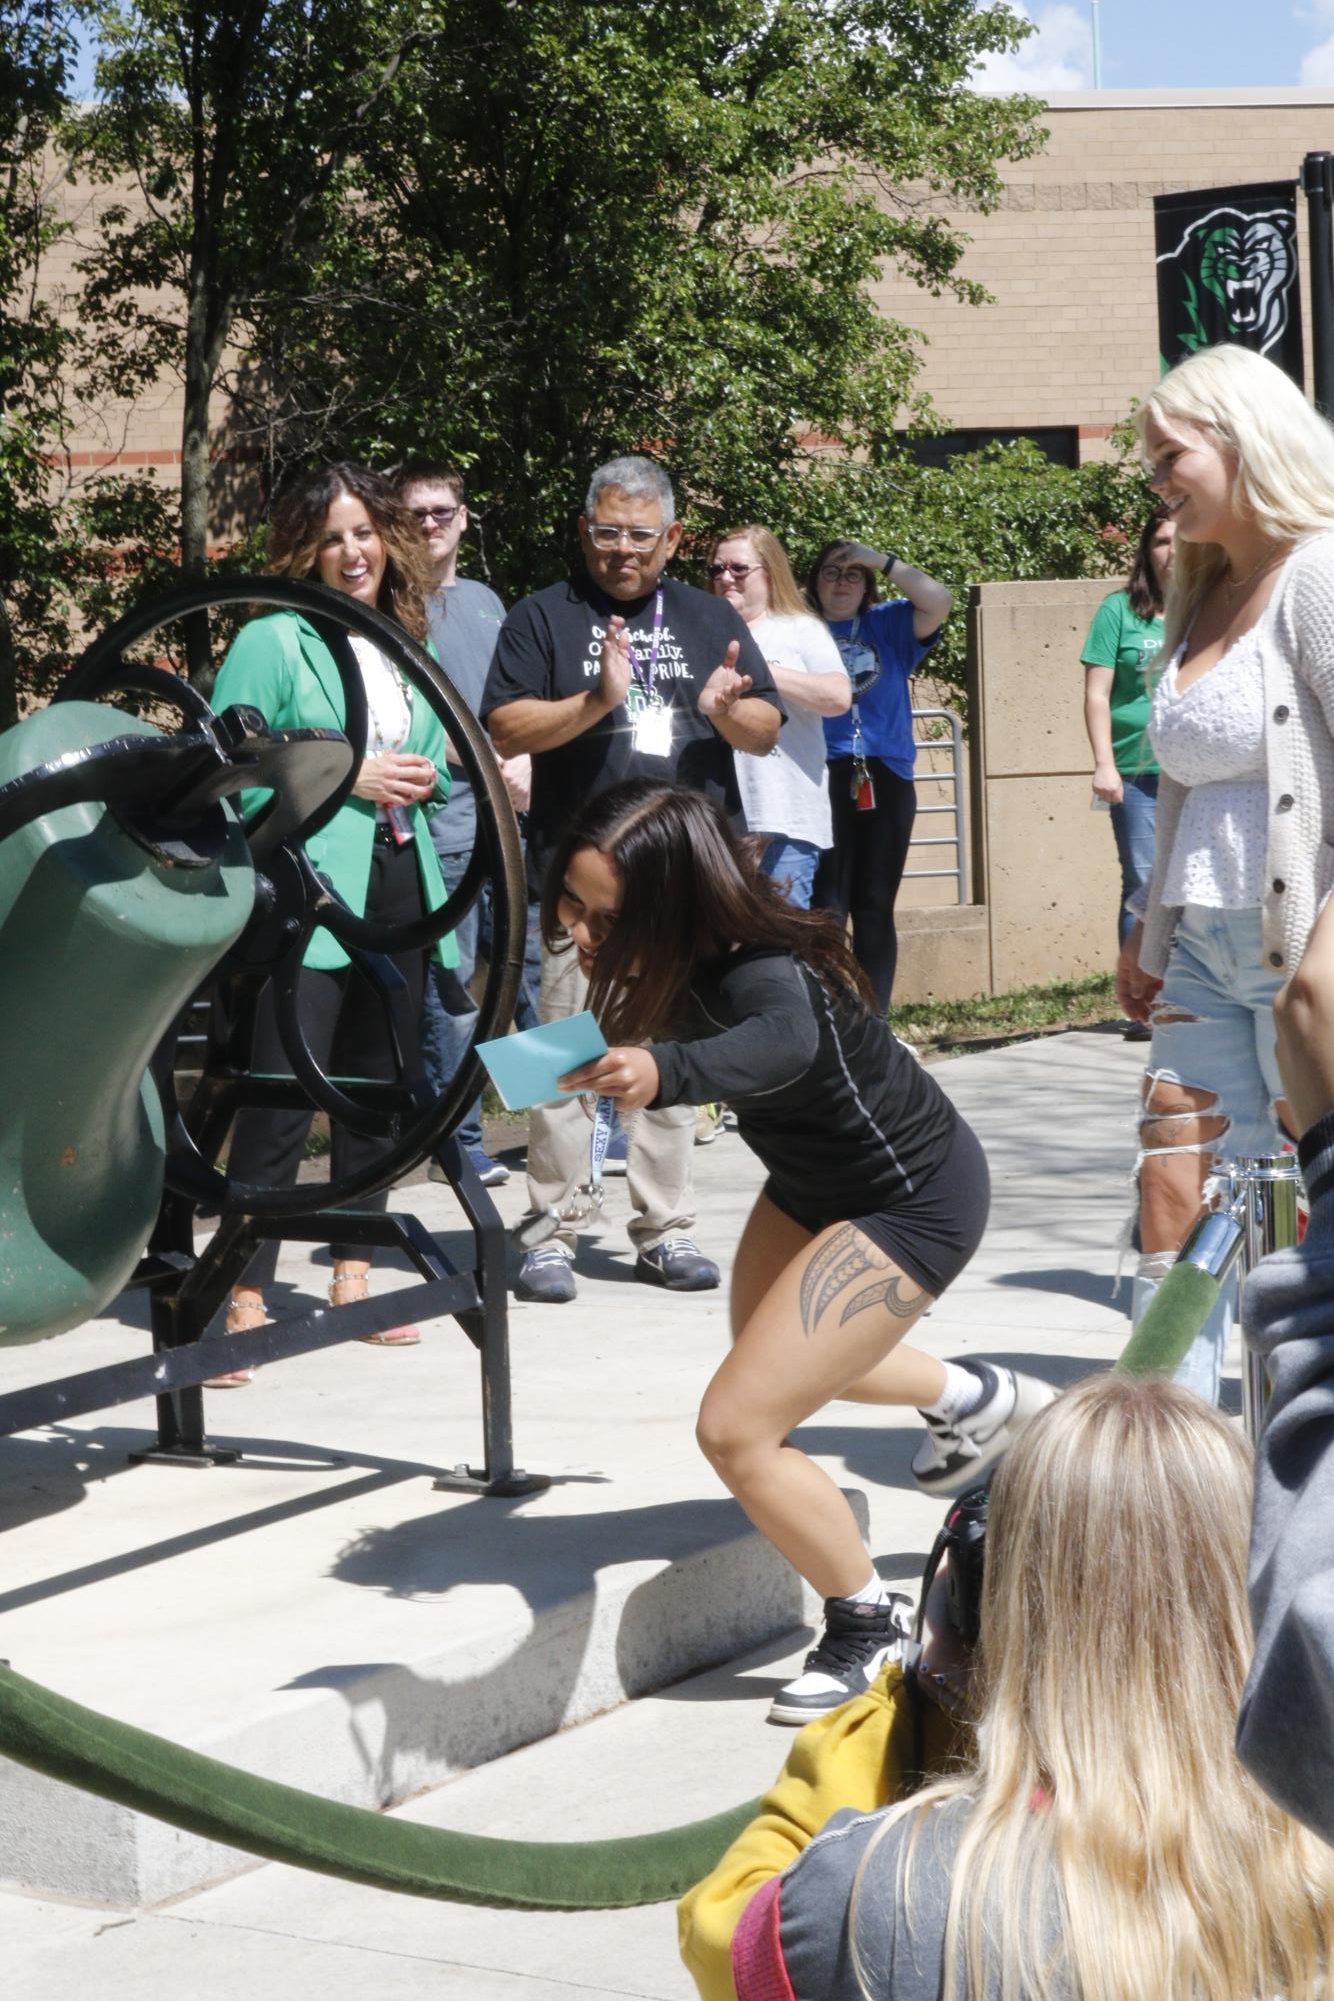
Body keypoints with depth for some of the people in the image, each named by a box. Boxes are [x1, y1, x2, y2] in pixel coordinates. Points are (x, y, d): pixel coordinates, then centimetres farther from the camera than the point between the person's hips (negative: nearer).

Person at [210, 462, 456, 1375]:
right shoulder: (273, 641, -4)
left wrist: (426, 778, 4)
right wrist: (342, 777, -15)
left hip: (399, 885, 7)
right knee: (283, 1097, -11)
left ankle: (353, 1275, 22)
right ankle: (248, 1297, -7)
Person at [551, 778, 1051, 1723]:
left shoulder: (763, 975, -39)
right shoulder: (694, 961, -16)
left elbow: (783, 1043, -66)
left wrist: (665, 1071, -81)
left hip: (912, 1202, -9)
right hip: (819, 1178, 9)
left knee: (736, 1427, -14)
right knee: (772, 1354, 31)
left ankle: (869, 1635, 10)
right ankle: (972, 1398, 57)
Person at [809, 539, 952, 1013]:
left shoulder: (888, 626, 13)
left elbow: (937, 602, -4)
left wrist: (882, 561, -3)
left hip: (884, 780, 2)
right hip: (822, 778, -2)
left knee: (875, 908, 6)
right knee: (825, 909, -6)